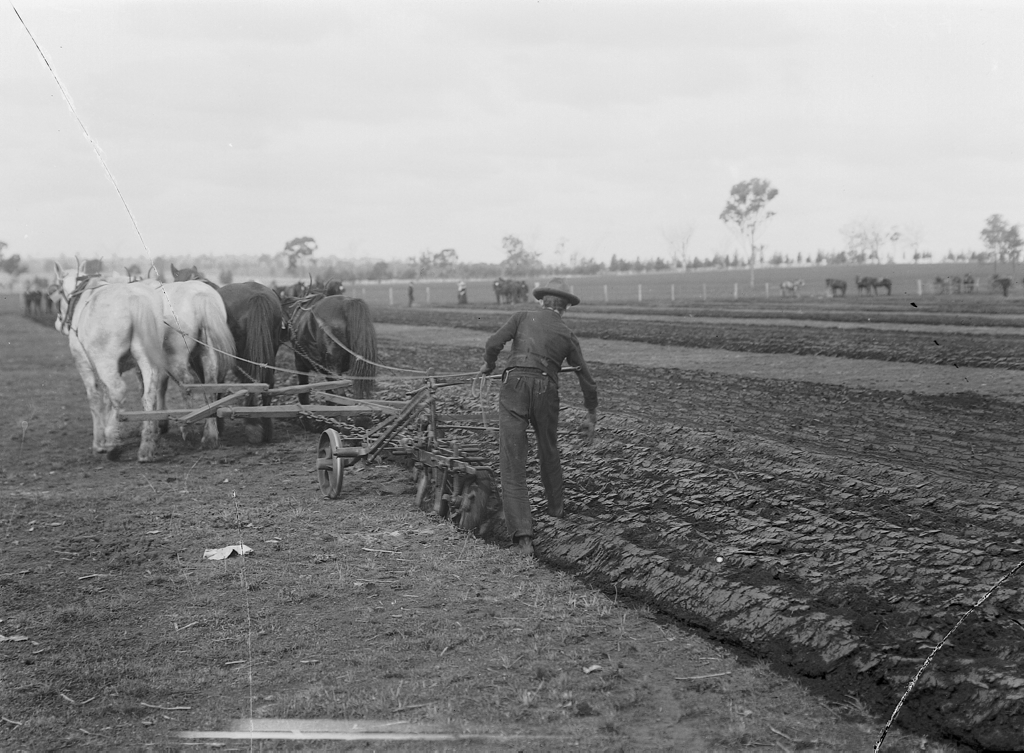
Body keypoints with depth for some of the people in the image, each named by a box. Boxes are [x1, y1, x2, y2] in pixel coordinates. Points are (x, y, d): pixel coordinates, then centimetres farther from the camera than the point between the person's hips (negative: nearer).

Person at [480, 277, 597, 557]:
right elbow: (586, 378, 23)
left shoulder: (523, 317, 13)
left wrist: (488, 364, 20)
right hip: (546, 391, 2)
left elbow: (494, 343, -1)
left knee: (512, 463, -3)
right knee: (549, 452, 28)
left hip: (514, 385, -2)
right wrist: (592, 415, 35)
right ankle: (556, 506, 49)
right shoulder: (567, 335, 18)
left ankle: (522, 534, -13)